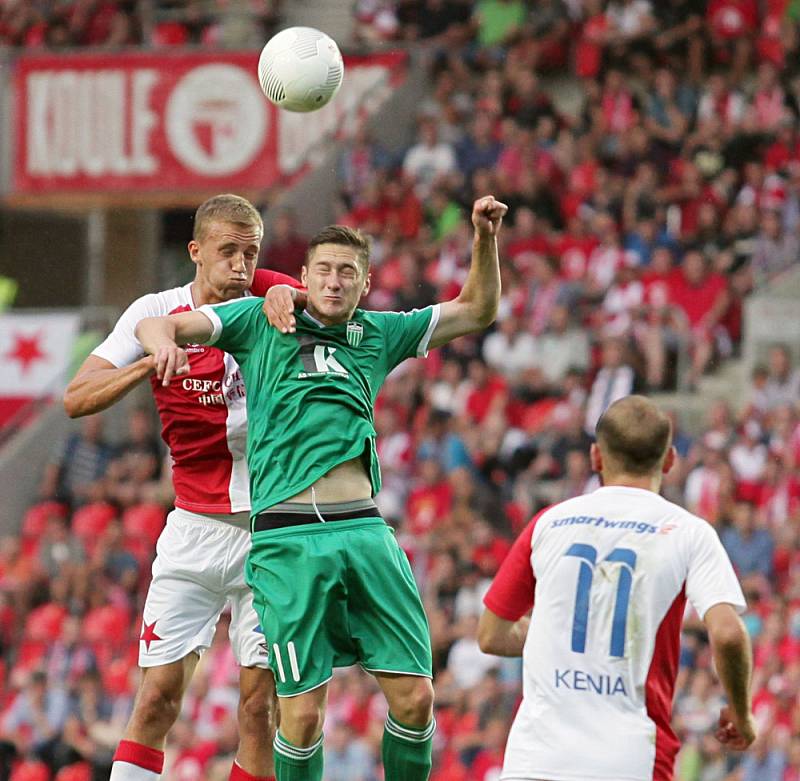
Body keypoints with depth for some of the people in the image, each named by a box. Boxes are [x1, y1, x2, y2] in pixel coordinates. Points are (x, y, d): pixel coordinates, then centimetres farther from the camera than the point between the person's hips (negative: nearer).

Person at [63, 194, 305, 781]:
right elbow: (77, 398, -8)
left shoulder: (269, 298, -1)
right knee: (159, 695, -7)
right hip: (196, 529, 0)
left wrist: (286, 294, -35)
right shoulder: (157, 314, -2)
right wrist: (154, 360, -24)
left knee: (262, 703, -3)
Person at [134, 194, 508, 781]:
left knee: (415, 696, -4)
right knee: (302, 712, -6)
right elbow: (154, 325, 1)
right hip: (287, 536, -3)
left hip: (365, 530, 3)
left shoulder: (377, 335, 19)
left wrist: (485, 241, 11)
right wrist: (165, 339, -23)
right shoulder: (262, 322, 10)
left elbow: (477, 311, 27)